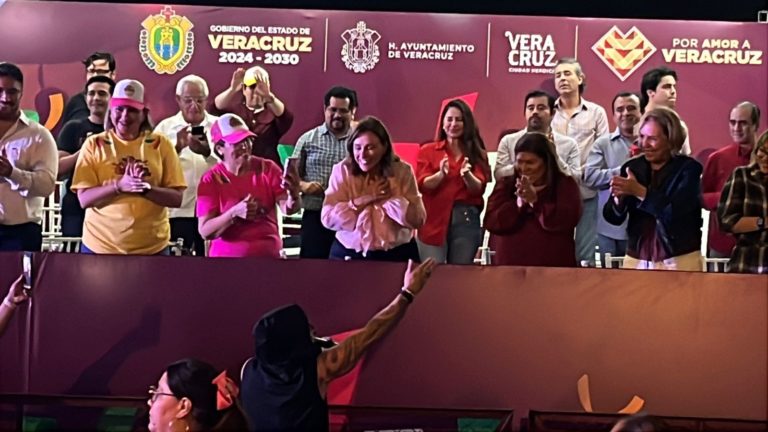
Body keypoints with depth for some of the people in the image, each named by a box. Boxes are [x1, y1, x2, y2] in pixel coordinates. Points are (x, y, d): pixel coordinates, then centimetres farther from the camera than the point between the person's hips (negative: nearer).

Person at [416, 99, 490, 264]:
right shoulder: (428, 150, 10)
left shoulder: (478, 153, 13)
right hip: (434, 221, -1)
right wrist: (441, 174, -22)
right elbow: (422, 185, -2)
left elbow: (479, 189, 0)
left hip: (467, 220, 1)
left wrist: (467, 175, -21)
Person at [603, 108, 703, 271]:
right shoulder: (632, 167, 4)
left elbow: (677, 212, -20)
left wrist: (641, 192, -26)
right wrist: (618, 198, -20)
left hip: (679, 261, -3)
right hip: (636, 260, 3)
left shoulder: (688, 168, -5)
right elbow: (614, 218, 0)